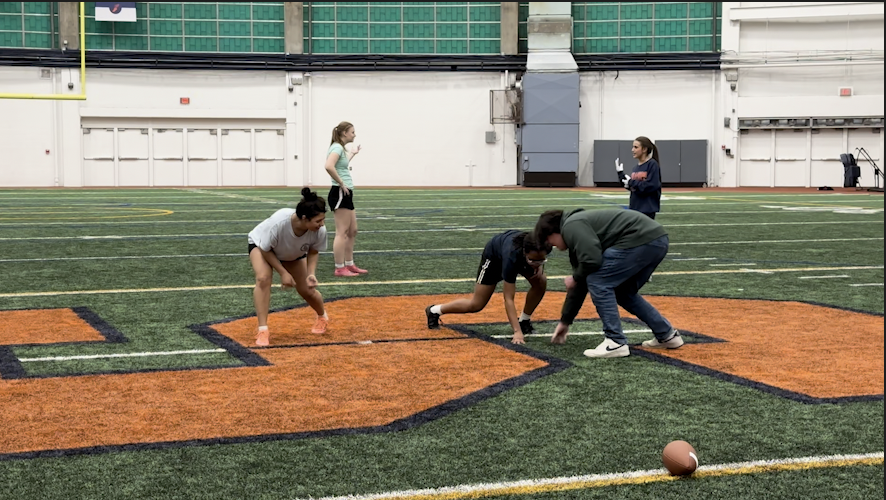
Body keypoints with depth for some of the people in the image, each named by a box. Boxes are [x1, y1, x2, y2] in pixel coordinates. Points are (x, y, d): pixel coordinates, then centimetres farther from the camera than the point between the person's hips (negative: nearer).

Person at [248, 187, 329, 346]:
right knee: (263, 278, -29)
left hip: (294, 253, 3)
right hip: (261, 244, -3)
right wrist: (283, 273, -26)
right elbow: (265, 250, -27)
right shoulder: (278, 222, -46)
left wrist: (311, 273, -27)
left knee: (307, 290, 4)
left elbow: (313, 251, -13)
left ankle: (322, 317, 39)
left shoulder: (320, 231, -36)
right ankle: (262, 330, -22)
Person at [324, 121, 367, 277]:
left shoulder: (341, 148, 17)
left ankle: (349, 265, 22)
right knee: (342, 233, -7)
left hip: (346, 194, 10)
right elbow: (329, 166, -31)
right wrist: (341, 184, -22)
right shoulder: (337, 147, -13)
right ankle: (340, 268, -3)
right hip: (339, 194, -10)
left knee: (352, 231, 15)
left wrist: (352, 154, 42)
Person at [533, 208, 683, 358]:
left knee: (598, 282, -4)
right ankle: (667, 335, 28)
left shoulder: (571, 226, -2)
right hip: (657, 241, 10)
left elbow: (592, 260, -16)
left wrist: (575, 278, 6)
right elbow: (581, 283, 32)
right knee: (622, 291, 23)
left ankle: (616, 343, -3)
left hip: (642, 239, -10)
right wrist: (565, 321, 37)